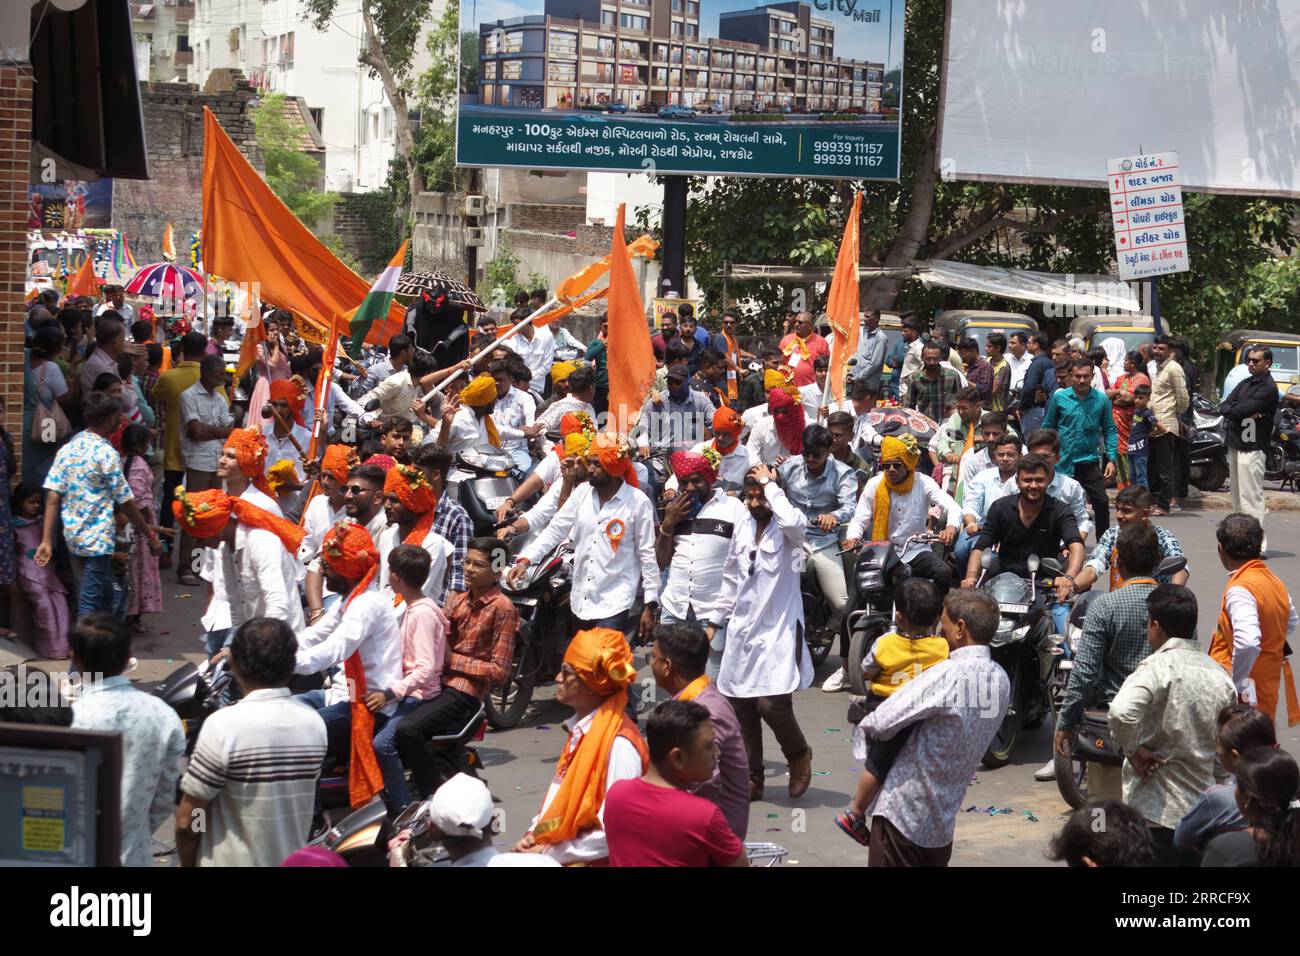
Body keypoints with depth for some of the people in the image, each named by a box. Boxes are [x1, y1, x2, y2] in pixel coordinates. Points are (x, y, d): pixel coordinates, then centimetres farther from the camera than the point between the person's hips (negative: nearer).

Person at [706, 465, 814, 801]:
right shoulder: (743, 528, 10)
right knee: (741, 706, 6)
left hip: (779, 631, -6)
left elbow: (794, 521, -36)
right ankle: (751, 778, 18)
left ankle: (799, 755, 13)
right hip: (742, 631, 6)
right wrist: (715, 622, 18)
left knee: (771, 703, -16)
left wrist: (770, 484, -22)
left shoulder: (786, 530, -8)